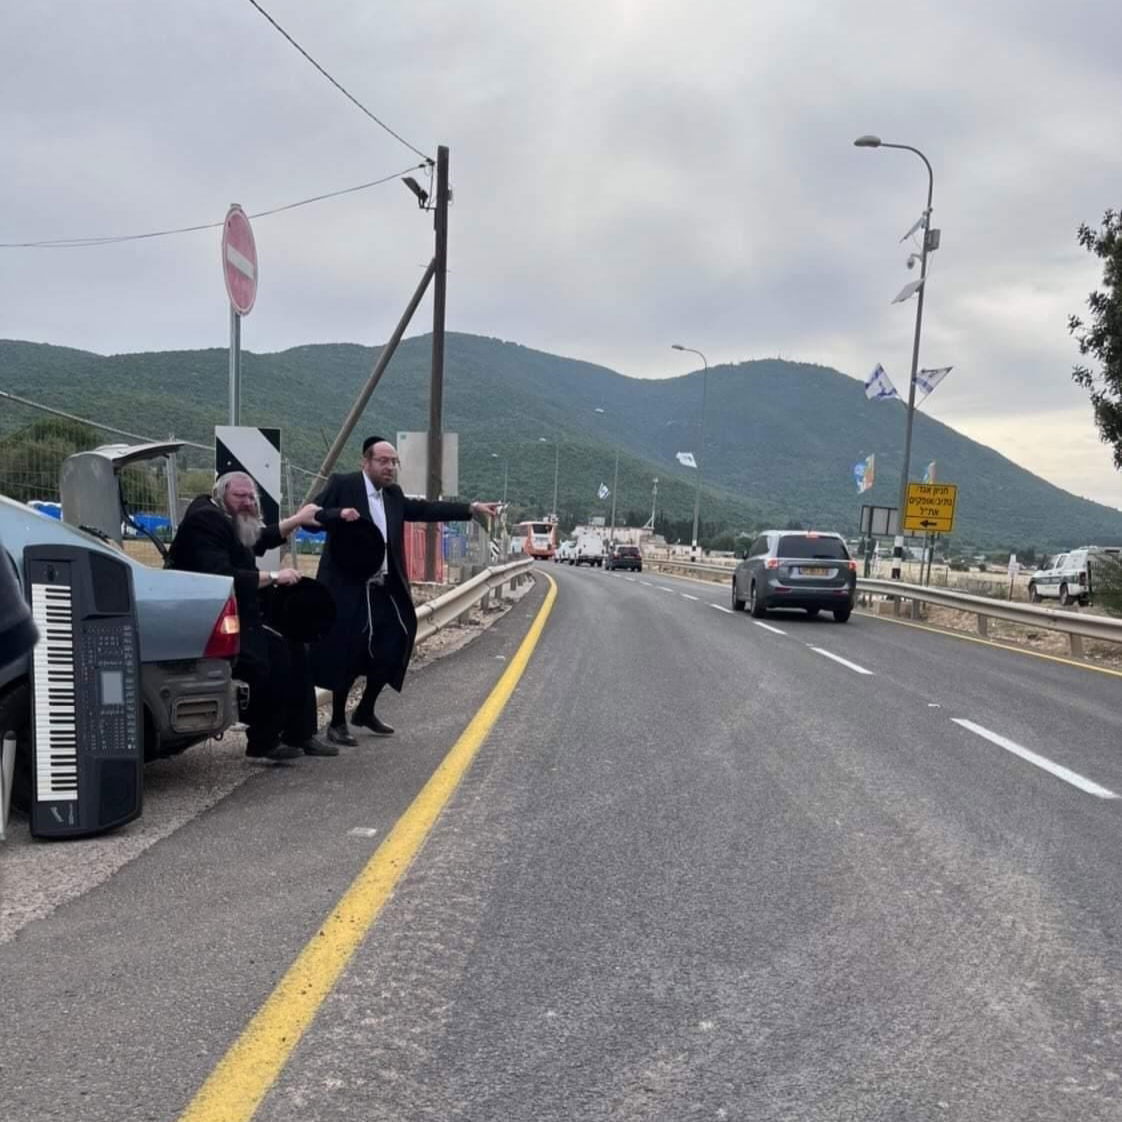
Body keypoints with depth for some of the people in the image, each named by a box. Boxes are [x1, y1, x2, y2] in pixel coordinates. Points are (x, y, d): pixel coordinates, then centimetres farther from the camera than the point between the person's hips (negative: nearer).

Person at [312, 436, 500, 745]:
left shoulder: (393, 494, 14)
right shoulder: (342, 485, -5)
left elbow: (425, 509, 11)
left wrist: (472, 508, 6)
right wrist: (339, 515, -28)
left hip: (384, 589, 7)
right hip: (348, 589, -7)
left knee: (390, 646, 9)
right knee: (347, 654, -3)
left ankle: (366, 711, 29)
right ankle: (337, 723, 12)